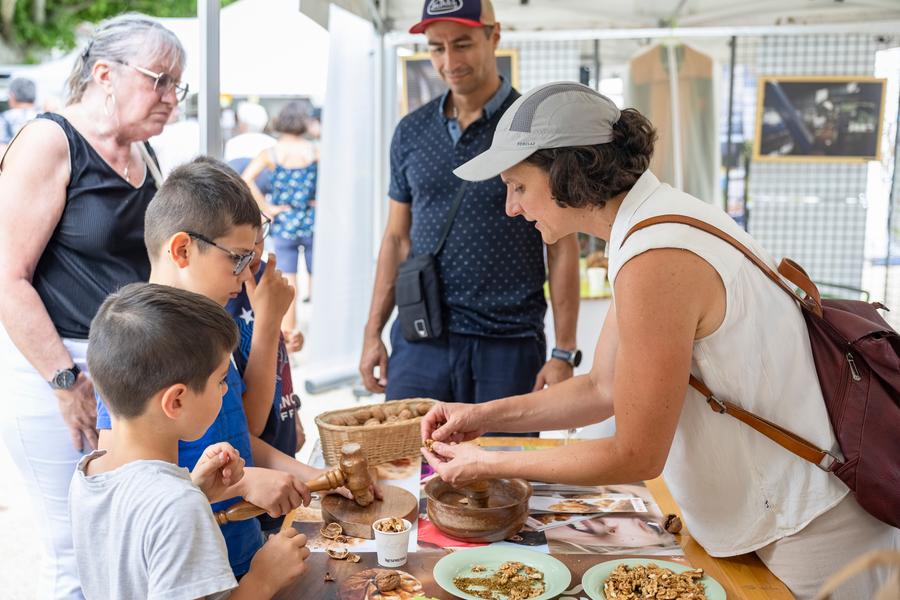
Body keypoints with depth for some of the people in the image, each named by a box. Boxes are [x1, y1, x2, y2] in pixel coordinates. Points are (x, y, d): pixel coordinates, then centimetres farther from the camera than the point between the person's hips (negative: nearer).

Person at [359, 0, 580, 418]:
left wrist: (564, 352, -8)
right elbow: (397, 238, 13)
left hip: (509, 344, -3)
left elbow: (562, 247, -3)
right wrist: (373, 333, 7)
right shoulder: (411, 132, 9)